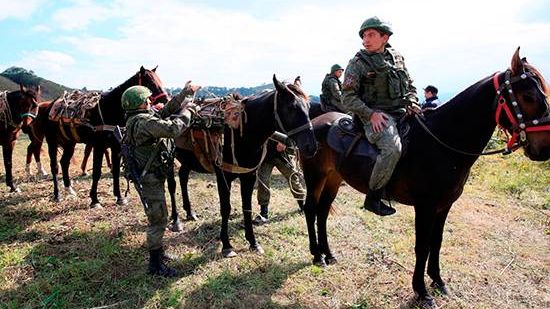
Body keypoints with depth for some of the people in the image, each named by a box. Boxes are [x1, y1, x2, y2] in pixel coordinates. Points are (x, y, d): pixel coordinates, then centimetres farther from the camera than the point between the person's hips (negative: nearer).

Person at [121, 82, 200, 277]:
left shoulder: (145, 117, 8)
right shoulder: (144, 121, -23)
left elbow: (165, 112, 14)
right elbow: (173, 128, -31)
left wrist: (184, 94, 8)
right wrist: (187, 110, -15)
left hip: (152, 176, 10)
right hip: (149, 179, -10)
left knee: (158, 217, 23)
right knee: (158, 220, 0)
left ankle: (157, 252, 40)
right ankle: (156, 265, 13)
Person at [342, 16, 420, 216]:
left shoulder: (397, 58, 15)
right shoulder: (358, 63, -1)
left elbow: (410, 86, 23)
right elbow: (348, 97, -5)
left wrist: (412, 103, 3)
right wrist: (370, 114, -16)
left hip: (402, 112, 7)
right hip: (375, 116, -6)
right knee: (392, 148, -31)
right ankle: (373, 198, -16)